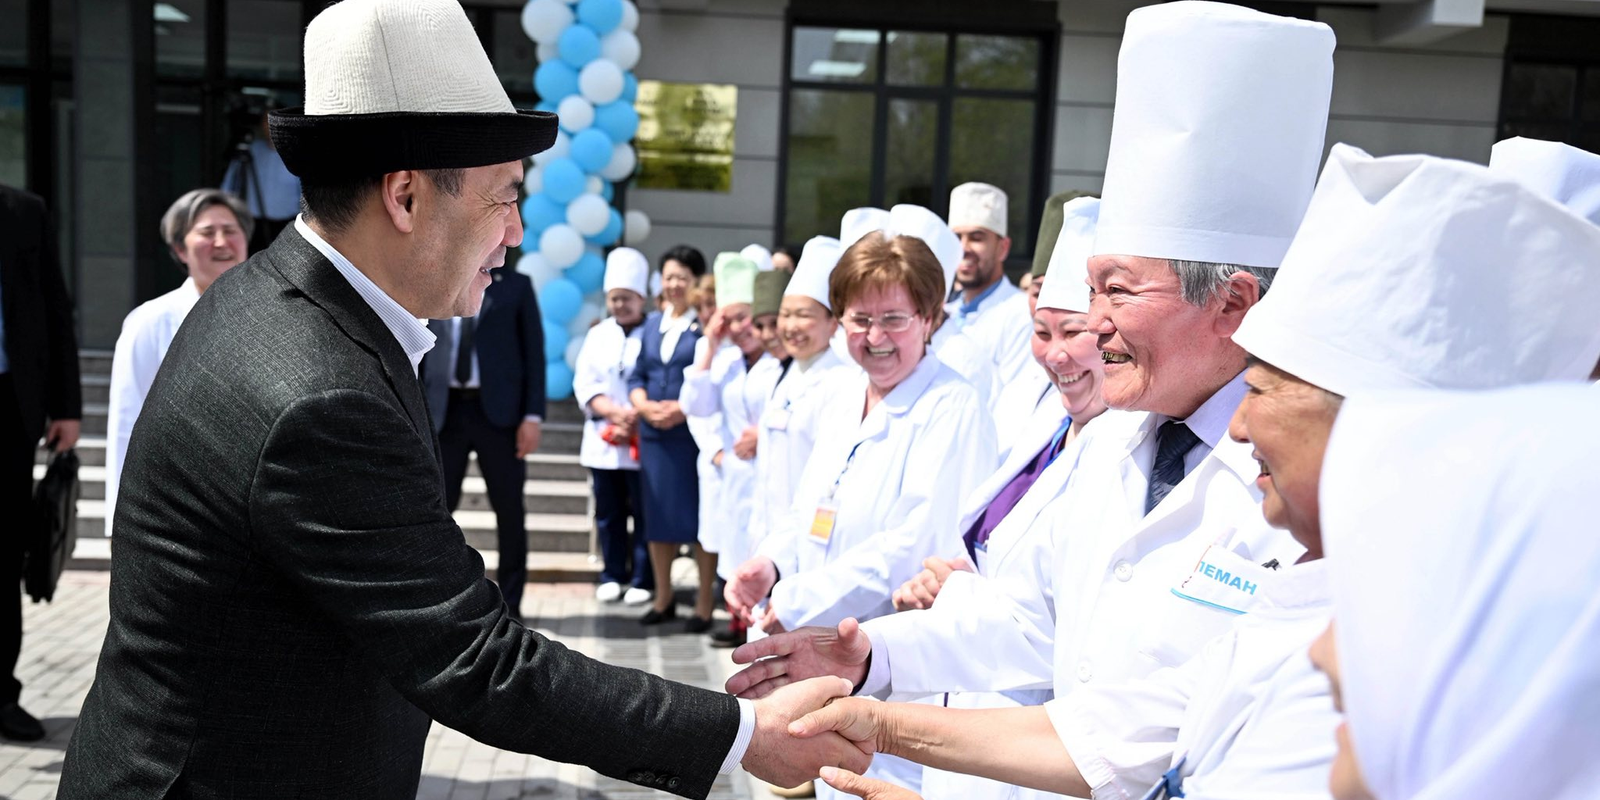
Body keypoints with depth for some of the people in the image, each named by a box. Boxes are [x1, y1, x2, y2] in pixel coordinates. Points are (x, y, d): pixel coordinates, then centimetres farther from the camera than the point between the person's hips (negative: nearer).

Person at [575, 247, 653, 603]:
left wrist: (635, 422, -16)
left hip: (641, 441, -4)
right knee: (608, 513, 10)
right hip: (602, 441, 4)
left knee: (643, 512, -1)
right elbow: (585, 384, 3)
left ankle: (643, 581, 9)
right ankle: (613, 576, 22)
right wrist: (615, 413, -12)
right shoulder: (598, 334, 11)